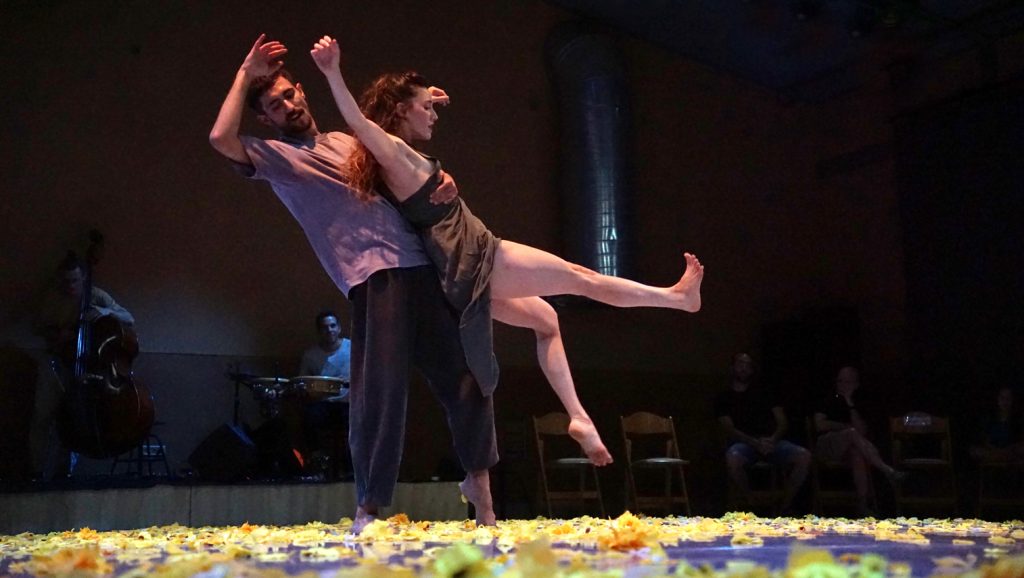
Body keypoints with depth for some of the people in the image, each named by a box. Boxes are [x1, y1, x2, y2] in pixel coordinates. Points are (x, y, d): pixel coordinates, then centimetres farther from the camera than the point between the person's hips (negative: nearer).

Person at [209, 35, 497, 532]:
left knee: (467, 373, 5)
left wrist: (441, 181, 6)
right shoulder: (274, 156, 10)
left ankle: (477, 476, 23)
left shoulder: (348, 141, 27)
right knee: (379, 387, -12)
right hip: (374, 275, -5)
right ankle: (369, 506, 4)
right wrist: (245, 76, 2)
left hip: (424, 263, 5)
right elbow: (221, 138, -10)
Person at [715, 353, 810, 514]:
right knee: (732, 458, -38)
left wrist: (773, 439, -10)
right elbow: (729, 429, 0)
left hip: (772, 441, 3)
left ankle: (785, 506, -14)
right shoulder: (724, 398, 14)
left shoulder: (764, 394, 23)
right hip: (744, 443, -3)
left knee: (804, 456, -26)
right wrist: (755, 443, -17)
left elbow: (783, 422, 13)